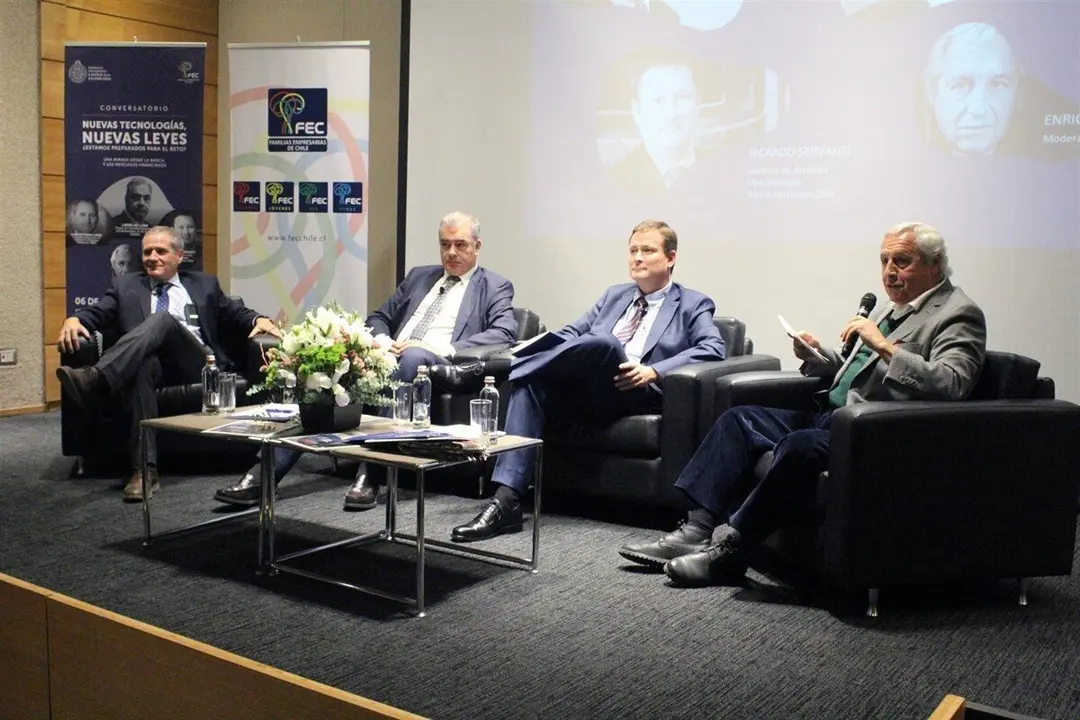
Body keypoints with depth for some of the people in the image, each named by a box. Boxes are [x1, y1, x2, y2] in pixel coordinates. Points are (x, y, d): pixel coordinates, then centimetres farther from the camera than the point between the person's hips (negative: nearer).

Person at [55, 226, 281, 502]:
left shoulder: (204, 284, 26)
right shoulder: (125, 285, 25)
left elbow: (236, 313, 22)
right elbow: (96, 313, 13)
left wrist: (259, 319, -1)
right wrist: (74, 320, -11)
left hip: (198, 363, 0)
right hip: (157, 364, 0)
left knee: (164, 319, -31)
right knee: (144, 362, -39)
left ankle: (95, 380, -53)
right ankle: (145, 469, -46)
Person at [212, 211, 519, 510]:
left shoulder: (495, 287, 13)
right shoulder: (419, 276, 28)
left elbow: (505, 332, -5)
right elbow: (378, 318, 28)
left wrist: (447, 349, -18)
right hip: (385, 360, 5)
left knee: (413, 357, -39)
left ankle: (369, 475, -38)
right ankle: (264, 474, -27)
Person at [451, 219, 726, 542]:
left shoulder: (693, 305, 13)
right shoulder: (614, 295, 29)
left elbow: (713, 349, -4)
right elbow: (573, 332, 23)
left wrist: (654, 371, -19)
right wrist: (557, 357, -3)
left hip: (634, 394, -5)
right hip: (586, 389, 5)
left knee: (604, 342, -35)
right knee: (530, 384, -26)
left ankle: (506, 366, -20)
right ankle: (506, 501, -34)